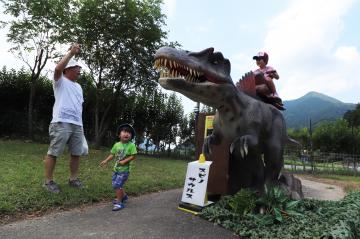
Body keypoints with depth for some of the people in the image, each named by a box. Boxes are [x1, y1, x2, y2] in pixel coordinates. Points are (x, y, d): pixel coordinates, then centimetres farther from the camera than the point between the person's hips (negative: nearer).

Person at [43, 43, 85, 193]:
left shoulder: (78, 86, 23)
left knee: (76, 153, 9)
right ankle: (48, 181, 8)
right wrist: (71, 53, -15)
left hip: (77, 125, 7)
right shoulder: (60, 81, 3)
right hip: (61, 123, -7)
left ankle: (73, 179, 21)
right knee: (53, 153, -2)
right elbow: (58, 68, -20)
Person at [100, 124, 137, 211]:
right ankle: (124, 196, 41)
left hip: (124, 169, -6)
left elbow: (133, 156, -14)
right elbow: (112, 154, 8)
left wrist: (124, 161, -22)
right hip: (116, 168, 6)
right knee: (117, 185, 17)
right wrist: (106, 161, -2)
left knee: (117, 185, -13)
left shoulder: (131, 145, -14)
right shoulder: (117, 145, 1)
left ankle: (119, 202, 0)